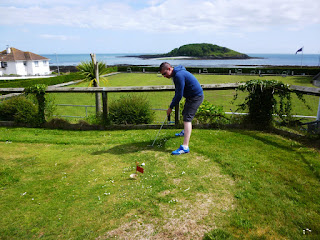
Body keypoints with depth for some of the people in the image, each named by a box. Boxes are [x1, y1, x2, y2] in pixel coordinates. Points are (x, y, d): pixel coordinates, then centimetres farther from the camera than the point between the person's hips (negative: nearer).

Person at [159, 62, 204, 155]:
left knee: (187, 119, -16)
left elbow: (179, 95, -23)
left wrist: (171, 107, -15)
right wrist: (173, 102, 16)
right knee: (185, 113, 25)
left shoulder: (179, 75, -25)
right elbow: (178, 92, 19)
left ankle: (185, 147, -21)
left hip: (196, 97, -10)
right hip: (191, 96, 10)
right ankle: (185, 132, 52)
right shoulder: (176, 74, 8)